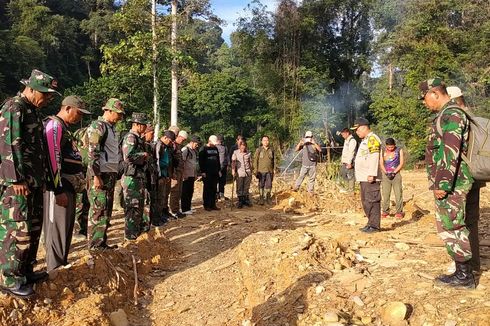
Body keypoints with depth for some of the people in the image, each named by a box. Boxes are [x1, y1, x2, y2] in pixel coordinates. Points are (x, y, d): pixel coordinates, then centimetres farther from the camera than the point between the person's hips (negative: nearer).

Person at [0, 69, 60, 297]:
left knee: (33, 228, 13)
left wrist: (41, 179, 20)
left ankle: (26, 271, 23)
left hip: (34, 181, 10)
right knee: (18, 230, -6)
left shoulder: (32, 110, 18)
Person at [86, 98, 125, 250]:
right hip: (101, 174, -9)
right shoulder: (98, 126, -10)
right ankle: (95, 246, 1)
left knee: (107, 210, 12)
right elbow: (92, 153, -17)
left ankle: (102, 243, 20)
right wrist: (96, 176, -21)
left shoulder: (111, 128, 19)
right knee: (98, 210, -6)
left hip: (111, 174, 9)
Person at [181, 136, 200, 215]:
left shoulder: (194, 151, 14)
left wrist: (195, 174, 18)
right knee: (185, 192, -2)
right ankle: (184, 209, 4)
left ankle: (188, 207, 21)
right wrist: (184, 175, -17)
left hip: (192, 175, 8)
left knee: (190, 192, 12)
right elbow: (182, 163, -17)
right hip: (186, 175, -8)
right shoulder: (185, 150, -13)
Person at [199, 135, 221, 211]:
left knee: (214, 189, 7)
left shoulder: (215, 149, 13)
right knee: (207, 189, -1)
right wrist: (203, 171, -13)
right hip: (207, 173, -6)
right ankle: (206, 205, 6)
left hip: (215, 173, 6)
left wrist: (219, 170, 13)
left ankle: (213, 205, 14)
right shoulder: (204, 149, -6)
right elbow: (201, 161, -9)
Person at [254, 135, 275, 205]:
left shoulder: (271, 150, 7)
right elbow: (255, 160, 0)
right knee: (261, 185, 4)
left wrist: (274, 170, 11)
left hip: (269, 171, 2)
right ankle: (261, 199, 13)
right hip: (261, 171, -2)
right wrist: (256, 171, -5)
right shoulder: (259, 150, 0)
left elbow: (274, 160, 13)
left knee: (269, 185, 5)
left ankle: (268, 198, 18)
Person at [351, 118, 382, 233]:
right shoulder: (365, 140, 22)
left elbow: (374, 157, -20)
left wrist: (371, 174, -25)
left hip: (370, 178, -11)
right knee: (366, 202, 15)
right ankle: (370, 224, 22)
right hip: (364, 178, 11)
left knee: (372, 202, -7)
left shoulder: (372, 139, -11)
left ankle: (375, 226, -2)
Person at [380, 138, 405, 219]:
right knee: (385, 194, 0)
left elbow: (402, 163, -2)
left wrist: (394, 172, -10)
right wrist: (386, 173, -8)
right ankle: (385, 211, 9)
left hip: (396, 174, -2)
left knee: (398, 193, -4)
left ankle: (399, 212, 2)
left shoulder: (399, 150, 2)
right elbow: (381, 164, 5)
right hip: (385, 175, 2)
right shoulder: (383, 151, 8)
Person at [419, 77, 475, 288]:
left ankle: (464, 276, 7)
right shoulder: (445, 115, 17)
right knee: (449, 227, 14)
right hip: (447, 182, 10)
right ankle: (462, 271, 23)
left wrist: (442, 184, -22)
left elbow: (450, 153, -22)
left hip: (450, 184, -10)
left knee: (451, 227, -3)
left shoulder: (451, 114, -15)